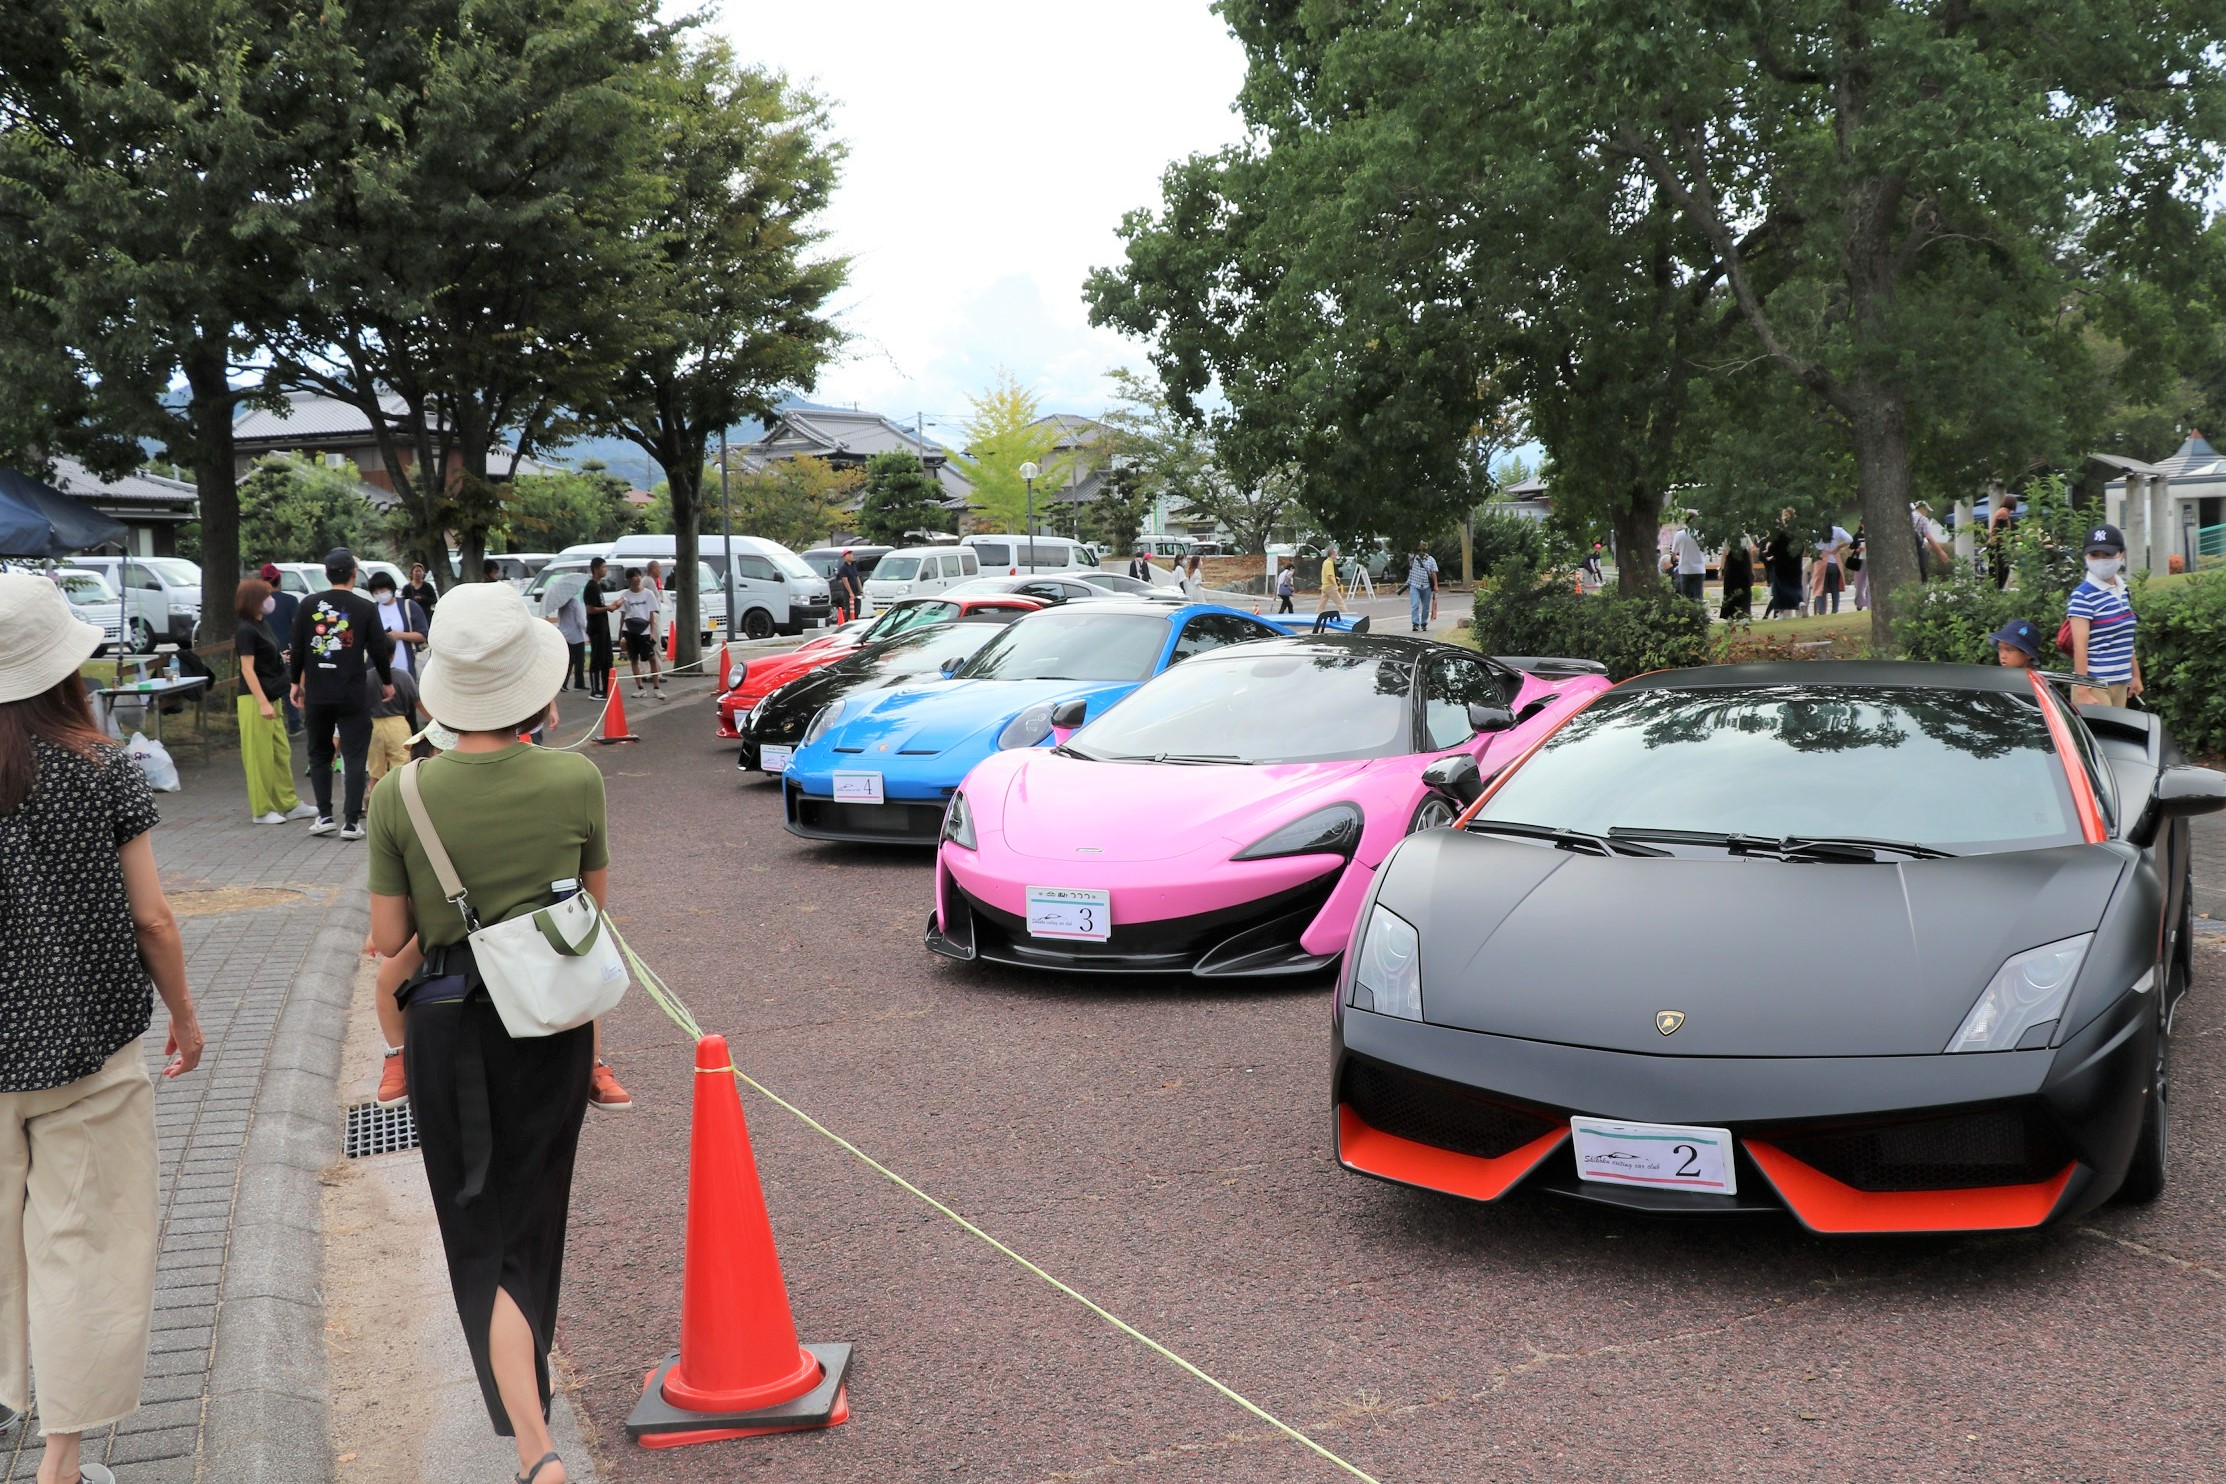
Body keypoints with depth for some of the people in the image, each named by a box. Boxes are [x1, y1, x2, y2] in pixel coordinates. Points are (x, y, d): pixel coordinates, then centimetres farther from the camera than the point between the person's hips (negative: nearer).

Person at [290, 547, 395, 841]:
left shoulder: (308, 606, 1)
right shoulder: (366, 608, -5)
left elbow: (297, 648, 5)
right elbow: (379, 649, -1)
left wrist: (297, 682, 18)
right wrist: (387, 682, 14)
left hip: (316, 695, 3)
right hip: (352, 696, -3)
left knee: (319, 755, 16)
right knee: (354, 757, 2)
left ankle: (324, 816, 14)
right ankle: (351, 821, -2)